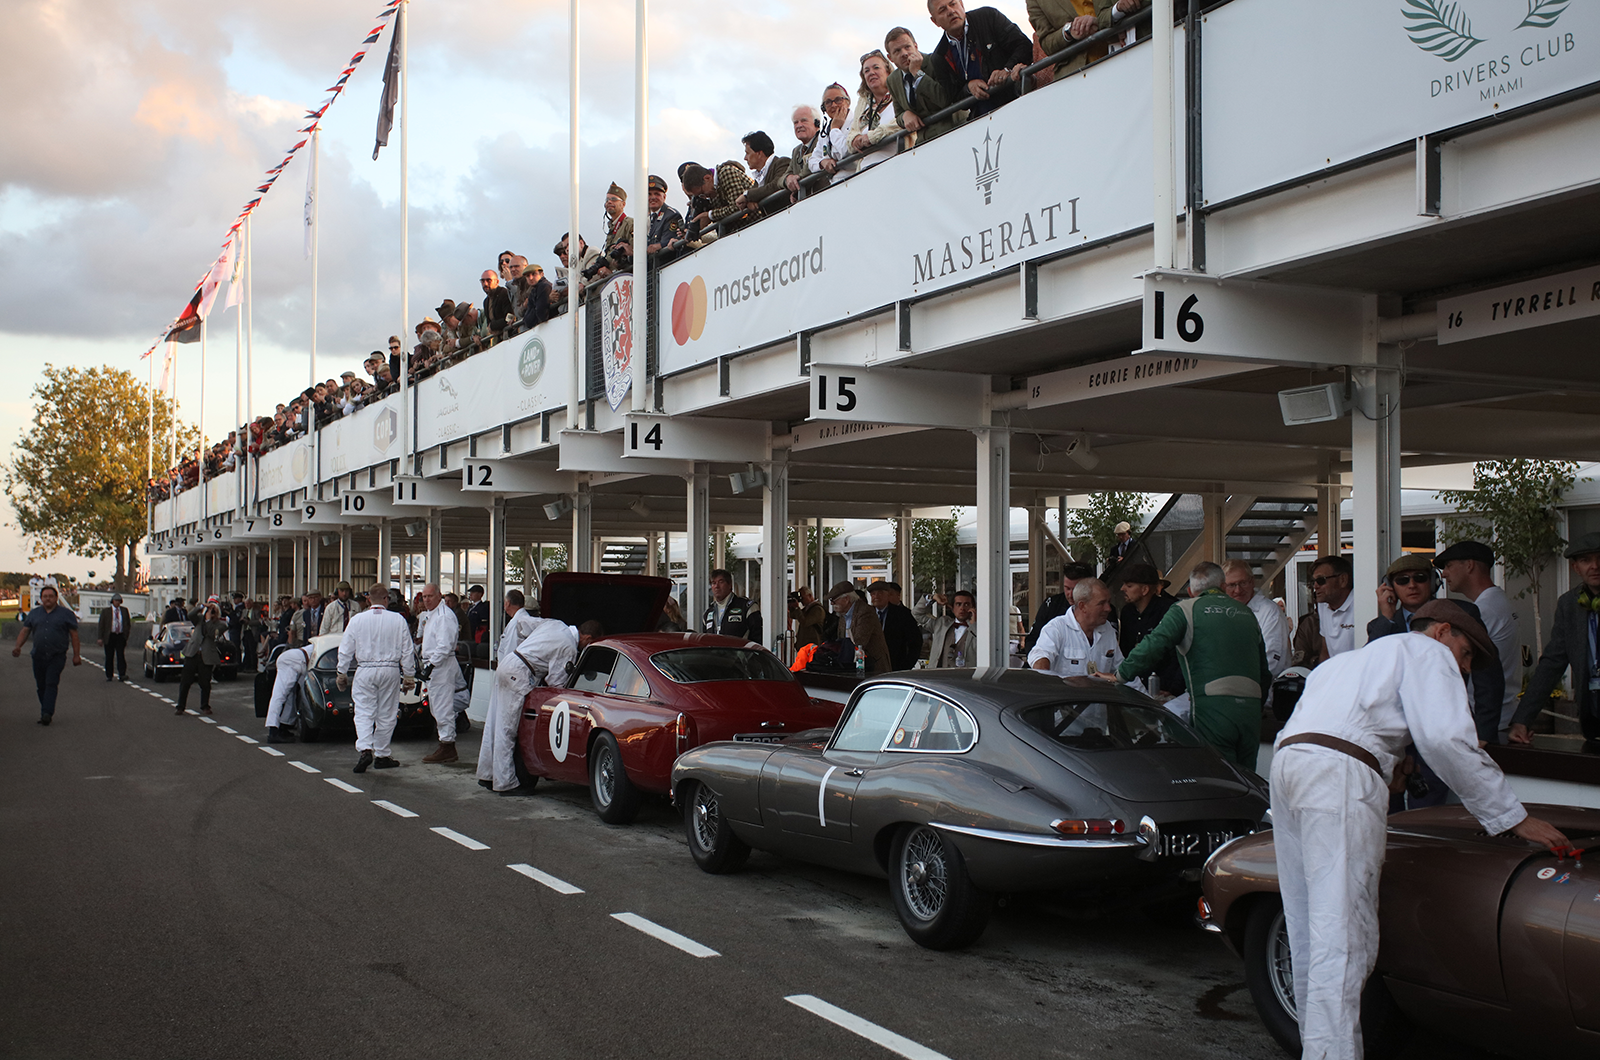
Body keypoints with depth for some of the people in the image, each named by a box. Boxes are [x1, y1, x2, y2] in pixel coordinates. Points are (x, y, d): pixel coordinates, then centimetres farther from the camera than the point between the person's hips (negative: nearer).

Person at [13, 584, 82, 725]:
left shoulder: (66, 614, 3)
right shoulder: (34, 614, 13)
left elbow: (74, 635, 2)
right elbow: (24, 631, 12)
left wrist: (76, 655, -2)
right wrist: (18, 646, -6)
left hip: (57, 656, -4)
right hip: (38, 656, 4)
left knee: (51, 683, -15)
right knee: (41, 686, 7)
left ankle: (47, 713, -21)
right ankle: (46, 712, 17)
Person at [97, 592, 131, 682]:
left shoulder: (124, 610, 13)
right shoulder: (106, 611, 6)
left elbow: (127, 623, 17)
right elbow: (101, 625, 5)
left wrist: (126, 636, 6)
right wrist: (100, 638, -3)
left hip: (121, 636, 1)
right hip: (110, 636, 0)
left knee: (121, 655, -10)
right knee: (109, 657, 3)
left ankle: (122, 675, -16)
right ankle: (109, 676, 11)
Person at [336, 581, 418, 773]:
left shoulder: (358, 620, -1)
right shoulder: (398, 620, -2)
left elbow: (345, 649, 3)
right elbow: (407, 651, 2)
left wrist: (342, 673, 14)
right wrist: (409, 676, 11)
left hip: (366, 671, 0)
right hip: (391, 671, 1)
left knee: (364, 713, 0)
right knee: (386, 714, 9)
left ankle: (365, 749, -19)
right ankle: (382, 755, 14)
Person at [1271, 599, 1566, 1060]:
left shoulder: (1352, 658, 36)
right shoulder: (1427, 651, 12)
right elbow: (1446, 739, -4)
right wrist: (1515, 818, 0)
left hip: (1286, 762, 8)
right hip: (1340, 774, -8)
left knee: (1310, 933, 12)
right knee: (1342, 939, -14)